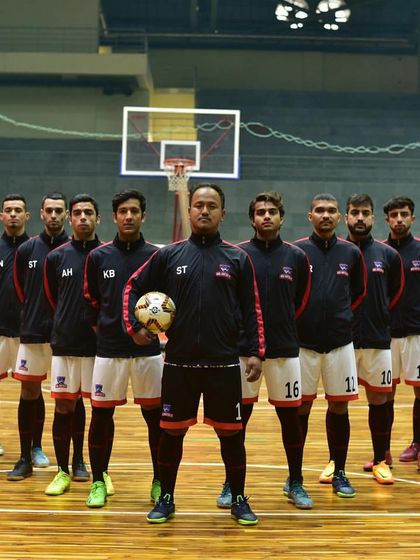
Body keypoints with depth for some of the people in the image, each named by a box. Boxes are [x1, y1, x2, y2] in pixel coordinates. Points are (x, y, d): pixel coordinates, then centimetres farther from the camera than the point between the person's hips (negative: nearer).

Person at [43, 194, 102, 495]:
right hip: (65, 345, 1)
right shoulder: (56, 257, 4)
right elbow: (52, 299, 13)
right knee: (63, 408, 4)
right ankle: (63, 471, 17)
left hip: (100, 345, -1)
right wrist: (67, 323, 7)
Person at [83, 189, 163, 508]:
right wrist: (102, 328, 2)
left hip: (148, 350, 0)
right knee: (101, 415, 4)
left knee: (155, 416, 5)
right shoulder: (98, 257, 3)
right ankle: (99, 482, 20)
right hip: (109, 350, 1)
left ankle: (160, 482, 20)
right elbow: (90, 303, 10)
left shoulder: (157, 256, 1)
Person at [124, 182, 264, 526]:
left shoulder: (238, 258, 3)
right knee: (172, 432, 9)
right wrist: (134, 326, -2)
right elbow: (134, 288, 11)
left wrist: (256, 352, -4)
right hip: (179, 364, 1)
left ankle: (239, 500, 23)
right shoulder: (169, 255, 4)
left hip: (224, 364, 0)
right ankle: (166, 499, 25)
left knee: (231, 433, 6)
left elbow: (252, 310, 3)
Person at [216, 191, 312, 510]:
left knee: (290, 417, 7)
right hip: (242, 349, -1)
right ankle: (231, 484, 20)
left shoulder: (296, 257, 3)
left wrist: (282, 326, 11)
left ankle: (295, 483, 23)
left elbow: (301, 301, 12)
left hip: (284, 349, 1)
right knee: (237, 417, 6)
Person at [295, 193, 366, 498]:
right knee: (301, 407, 5)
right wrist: (300, 319, 0)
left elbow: (360, 292, 15)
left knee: (339, 406, 7)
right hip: (303, 343, -2)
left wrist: (342, 316, 6)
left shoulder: (351, 253, 4)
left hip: (340, 342, 2)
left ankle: (339, 472, 20)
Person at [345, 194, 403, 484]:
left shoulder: (388, 255, 2)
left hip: (377, 340, 1)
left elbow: (397, 292, 14)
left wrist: (380, 316, 10)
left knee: (379, 399, 7)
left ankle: (381, 460, 20)